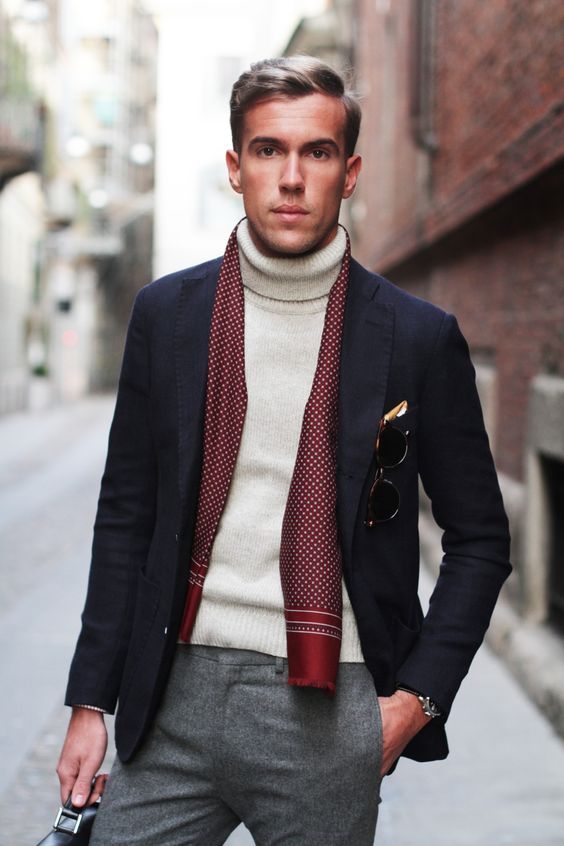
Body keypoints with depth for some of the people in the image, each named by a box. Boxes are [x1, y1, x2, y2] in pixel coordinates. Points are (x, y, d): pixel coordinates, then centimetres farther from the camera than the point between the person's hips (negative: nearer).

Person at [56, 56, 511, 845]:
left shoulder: (419, 337, -2)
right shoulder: (167, 314, 4)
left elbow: (480, 539, 5)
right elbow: (125, 516, 8)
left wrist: (419, 695, -4)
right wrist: (91, 702, 5)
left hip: (330, 716, -1)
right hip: (176, 698, 2)